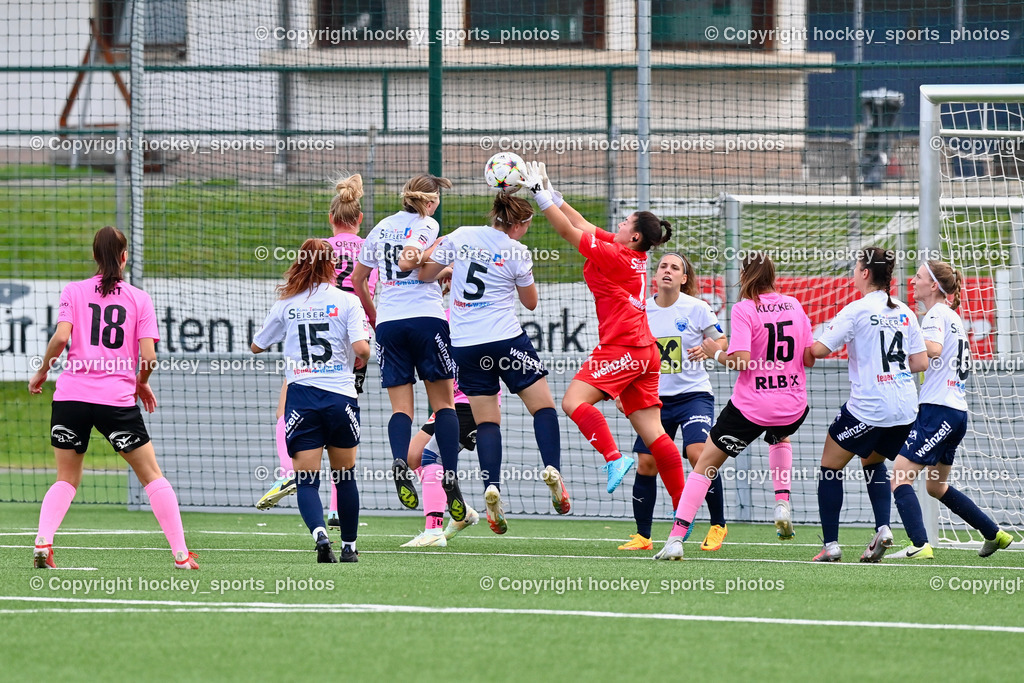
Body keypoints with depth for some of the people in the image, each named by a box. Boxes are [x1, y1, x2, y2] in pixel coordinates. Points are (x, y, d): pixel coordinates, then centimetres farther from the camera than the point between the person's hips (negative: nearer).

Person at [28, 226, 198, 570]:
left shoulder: (73, 291, 5)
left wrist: (42, 371, 8)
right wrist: (141, 384, 17)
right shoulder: (139, 298, 3)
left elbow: (61, 337, -8)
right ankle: (181, 553, 4)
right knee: (152, 476, 8)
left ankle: (42, 542, -6)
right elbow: (148, 356, -3)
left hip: (71, 396, 1)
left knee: (66, 479, 15)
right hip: (117, 397, -1)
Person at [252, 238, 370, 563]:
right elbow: (361, 348, -11)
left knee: (306, 481, -2)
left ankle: (320, 533, -27)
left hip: (301, 398, 0)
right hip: (340, 396, 0)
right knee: (345, 477, 16)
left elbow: (257, 346, 15)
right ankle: (349, 546, 22)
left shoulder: (285, 305, 4)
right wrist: (360, 361, 12)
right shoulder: (346, 301, -1)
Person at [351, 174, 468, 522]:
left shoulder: (381, 228, 15)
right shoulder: (427, 225, -1)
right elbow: (407, 261, -19)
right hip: (427, 318, -4)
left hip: (389, 323, 4)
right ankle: (450, 478, -6)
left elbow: (358, 279, 21)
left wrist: (374, 316, 32)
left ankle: (399, 460, -28)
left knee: (401, 407, 1)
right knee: (444, 402, 4)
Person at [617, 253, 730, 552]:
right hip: (656, 397, 4)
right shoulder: (641, 311, 3)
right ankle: (642, 536, 11)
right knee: (646, 463, -3)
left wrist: (708, 349, -18)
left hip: (694, 393, -4)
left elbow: (723, 341, 3)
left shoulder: (696, 308, -7)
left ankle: (718, 526, -5)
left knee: (698, 454, -22)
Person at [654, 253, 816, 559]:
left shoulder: (744, 310, -12)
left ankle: (676, 539, -2)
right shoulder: (794, 306, 4)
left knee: (705, 464, 7)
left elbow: (742, 361, -21)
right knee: (780, 439, 40)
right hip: (793, 407, 5)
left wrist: (716, 353, -3)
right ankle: (782, 506, 20)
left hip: (751, 407, -5)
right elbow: (809, 359, 8)